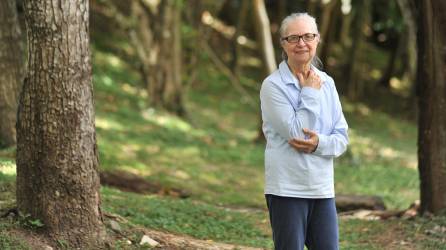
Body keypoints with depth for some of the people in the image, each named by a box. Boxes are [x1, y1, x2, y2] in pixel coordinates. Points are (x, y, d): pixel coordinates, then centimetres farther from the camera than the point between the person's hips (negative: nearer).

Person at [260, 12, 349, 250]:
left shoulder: (326, 83, 9)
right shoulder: (273, 85, -7)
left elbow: (342, 138, 8)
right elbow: (296, 133, -15)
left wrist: (319, 144, -13)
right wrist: (310, 94, -8)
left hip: (323, 188, 5)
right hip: (287, 188, -5)